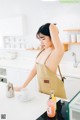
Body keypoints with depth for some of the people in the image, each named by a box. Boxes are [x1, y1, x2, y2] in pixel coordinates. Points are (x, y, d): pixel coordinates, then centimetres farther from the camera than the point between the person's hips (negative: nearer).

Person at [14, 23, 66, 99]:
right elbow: (35, 70, 7)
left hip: (54, 91, -7)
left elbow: (52, 27, -36)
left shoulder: (57, 53, -22)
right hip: (42, 89, 7)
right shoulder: (43, 51, 2)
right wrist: (23, 86, 7)